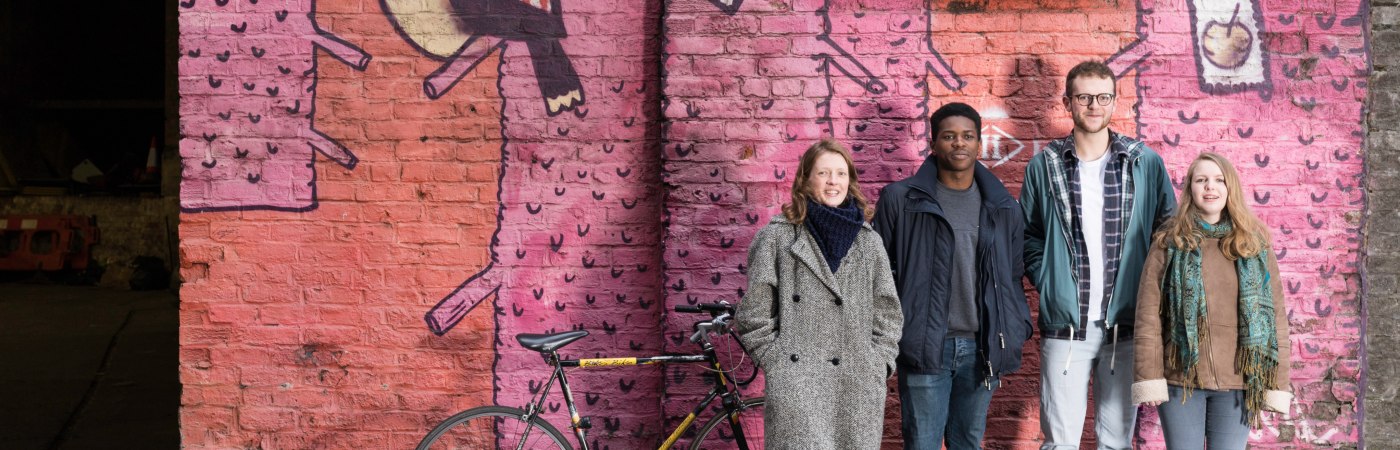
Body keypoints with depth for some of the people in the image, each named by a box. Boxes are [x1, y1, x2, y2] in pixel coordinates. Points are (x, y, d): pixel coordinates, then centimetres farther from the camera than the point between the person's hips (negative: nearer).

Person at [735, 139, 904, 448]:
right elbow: (753, 316, 2)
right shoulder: (778, 237, 3)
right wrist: (780, 366, -2)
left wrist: (877, 365, 7)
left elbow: (887, 314, 17)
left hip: (859, 389, 4)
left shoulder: (868, 241, 13)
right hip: (797, 386, -4)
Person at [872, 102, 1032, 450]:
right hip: (924, 346, -3)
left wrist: (1018, 331, 8)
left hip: (981, 349, 3)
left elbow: (1013, 277, 15)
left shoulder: (1003, 207, 9)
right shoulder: (901, 199, -1)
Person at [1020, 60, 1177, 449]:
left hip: (1126, 324, 1)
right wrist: (1046, 281, -2)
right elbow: (1026, 234, 11)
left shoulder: (1146, 163, 3)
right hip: (1064, 325, -1)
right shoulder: (1044, 165, 3)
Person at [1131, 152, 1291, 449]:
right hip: (1180, 379, -1)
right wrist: (1149, 378, -10)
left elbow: (1276, 315, 4)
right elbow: (1149, 314, -3)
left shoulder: (1255, 243, 6)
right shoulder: (1169, 242, 2)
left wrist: (1276, 384, -1)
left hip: (1238, 382, 1)